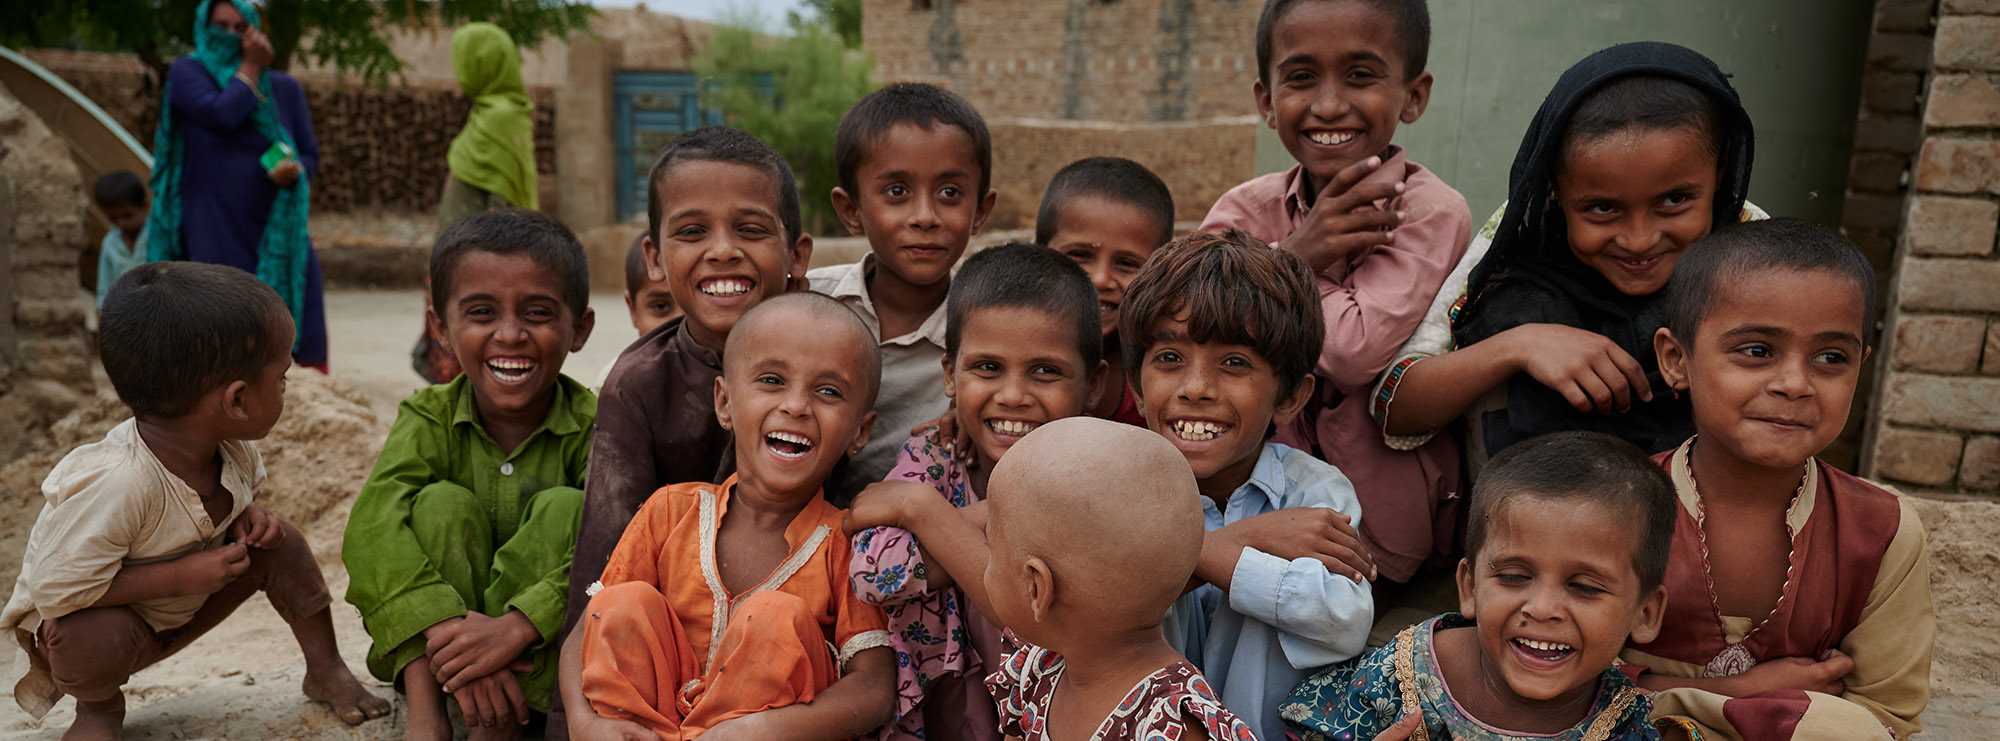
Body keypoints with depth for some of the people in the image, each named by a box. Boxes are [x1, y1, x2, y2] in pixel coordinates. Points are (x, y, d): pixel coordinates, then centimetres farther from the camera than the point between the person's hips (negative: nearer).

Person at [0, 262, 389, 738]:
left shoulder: (232, 450, -15)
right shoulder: (116, 484, -39)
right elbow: (58, 590, -36)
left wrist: (246, 514, -13)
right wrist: (182, 577, -35)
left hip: (179, 613, 6)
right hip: (88, 618, -6)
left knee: (280, 544, -9)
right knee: (98, 637, -37)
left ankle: (326, 670, 9)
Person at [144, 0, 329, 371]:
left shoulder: (284, 87, 12)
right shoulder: (187, 72, 3)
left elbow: (310, 155, 11)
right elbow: (223, 115, -17)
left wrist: (294, 170, -12)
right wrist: (250, 67, -4)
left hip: (274, 224, 3)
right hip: (215, 228, -2)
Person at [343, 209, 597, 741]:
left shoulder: (592, 424, -15)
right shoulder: (429, 417, -9)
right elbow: (372, 528, -26)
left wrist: (517, 626, -42)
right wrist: (449, 630, -41)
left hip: (551, 648, -1)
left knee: (565, 508, -26)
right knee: (443, 504, -22)